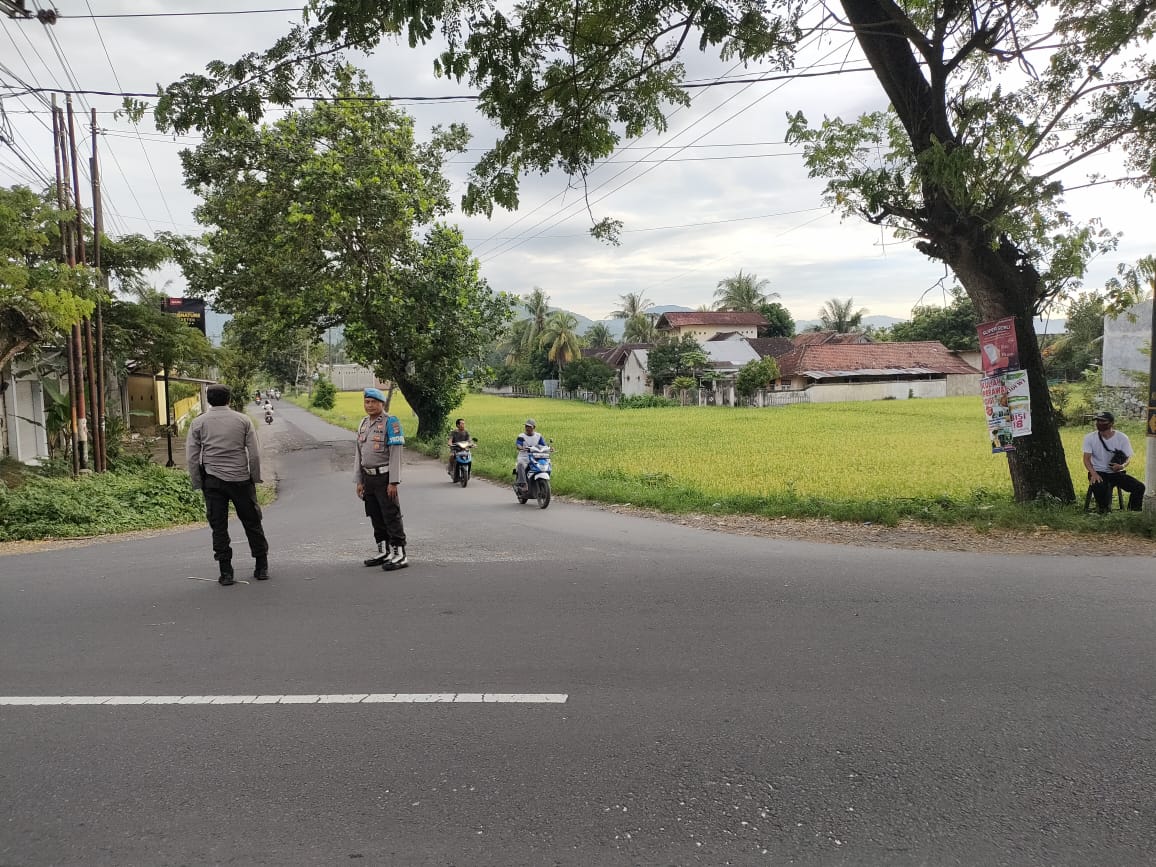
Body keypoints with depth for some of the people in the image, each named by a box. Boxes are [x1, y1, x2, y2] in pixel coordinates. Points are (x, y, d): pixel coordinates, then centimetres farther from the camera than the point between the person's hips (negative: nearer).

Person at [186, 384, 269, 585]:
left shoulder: (198, 423, 3)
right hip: (240, 478, 0)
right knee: (252, 523, 9)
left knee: (218, 526, 6)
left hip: (213, 480, 0)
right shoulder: (243, 420, 2)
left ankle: (226, 572, 6)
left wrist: (198, 484, 8)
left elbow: (191, 458, 0)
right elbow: (254, 453, -1)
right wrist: (255, 478, 8)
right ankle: (262, 567, 14)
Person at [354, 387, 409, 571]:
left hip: (384, 477, -7)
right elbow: (358, 454, 18)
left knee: (392, 517, -5)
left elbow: (396, 453, -13)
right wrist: (358, 480, 13)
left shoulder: (390, 422, -8)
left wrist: (393, 482, -17)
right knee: (376, 517, 13)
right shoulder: (363, 423, 14)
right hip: (368, 478, 7)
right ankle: (383, 551, 23)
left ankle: (399, 554, -2)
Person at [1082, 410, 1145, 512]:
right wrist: (1093, 473, -27)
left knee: (1139, 487, -17)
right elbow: (1086, 459, -7)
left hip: (1116, 473, 3)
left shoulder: (1122, 438, 1)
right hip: (1098, 472, -2)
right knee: (1098, 486, -36)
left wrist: (1122, 466, -25)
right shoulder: (1090, 438, -2)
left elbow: (1128, 458, 1)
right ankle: (1104, 511, -13)